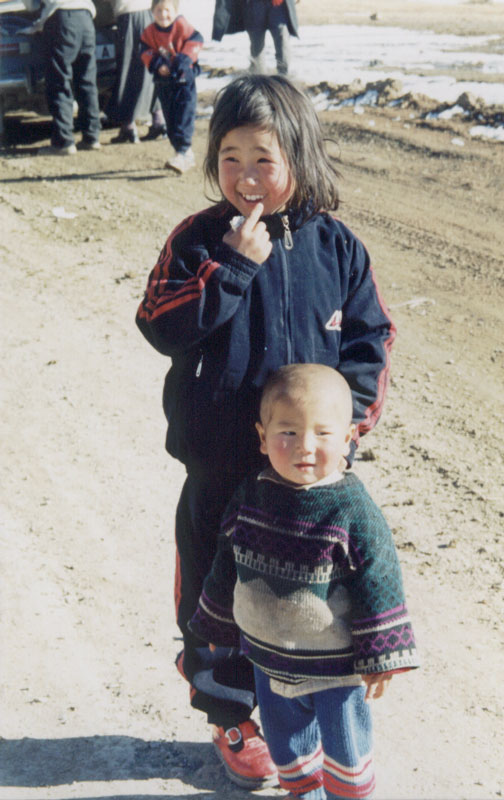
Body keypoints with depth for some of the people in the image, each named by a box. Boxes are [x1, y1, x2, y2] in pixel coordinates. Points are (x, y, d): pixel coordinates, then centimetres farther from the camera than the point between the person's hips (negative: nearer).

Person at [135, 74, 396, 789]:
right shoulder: (200, 240, -6)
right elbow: (161, 326, -16)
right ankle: (232, 719, 34)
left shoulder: (335, 246, -2)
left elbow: (370, 340, 2)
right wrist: (234, 266, -23)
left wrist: (348, 419, -10)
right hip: (222, 467, -1)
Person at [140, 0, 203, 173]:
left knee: (184, 117, -13)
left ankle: (182, 153, -16)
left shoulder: (182, 26, -8)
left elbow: (195, 41, -11)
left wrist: (185, 58, -23)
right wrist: (157, 64, -18)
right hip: (163, 81, 5)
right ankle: (187, 154, 19)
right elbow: (146, 52, 0)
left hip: (184, 79, -5)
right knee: (170, 119, 8)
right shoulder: (149, 32, 2)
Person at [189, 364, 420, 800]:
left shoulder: (352, 510, -21)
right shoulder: (250, 496, -8)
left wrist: (380, 657, -13)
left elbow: (378, 584, -15)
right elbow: (228, 569, 5)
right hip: (270, 657, 4)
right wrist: (217, 625, 13)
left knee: (344, 748, 15)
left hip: (336, 665, -4)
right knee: (286, 743, 23)